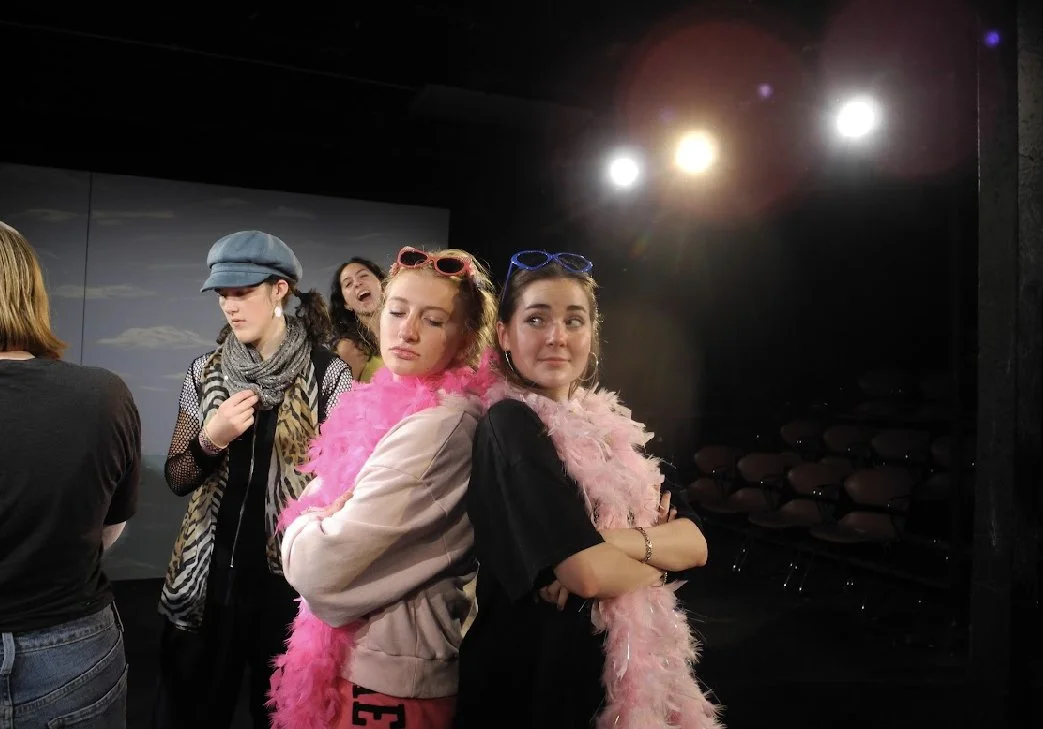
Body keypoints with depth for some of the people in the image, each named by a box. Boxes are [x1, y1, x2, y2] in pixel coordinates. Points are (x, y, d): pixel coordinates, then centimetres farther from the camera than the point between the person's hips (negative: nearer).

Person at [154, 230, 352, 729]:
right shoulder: (206, 371, 2)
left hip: (291, 577, -3)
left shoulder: (328, 375, -11)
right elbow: (177, 479, 6)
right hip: (210, 575, 3)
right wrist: (211, 440, -13)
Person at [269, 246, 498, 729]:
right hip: (366, 654, 8)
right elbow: (314, 503, 8)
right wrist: (325, 524, -12)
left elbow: (316, 567, -25)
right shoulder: (389, 405, 3)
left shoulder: (437, 424, -25)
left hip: (382, 673, -8)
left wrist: (308, 527, -6)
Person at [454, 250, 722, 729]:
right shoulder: (508, 425, -17)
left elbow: (695, 543, -4)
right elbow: (587, 573, -26)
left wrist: (614, 541, -22)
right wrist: (660, 551, -8)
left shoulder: (612, 424, 4)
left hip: (626, 671, 6)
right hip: (533, 673, -6)